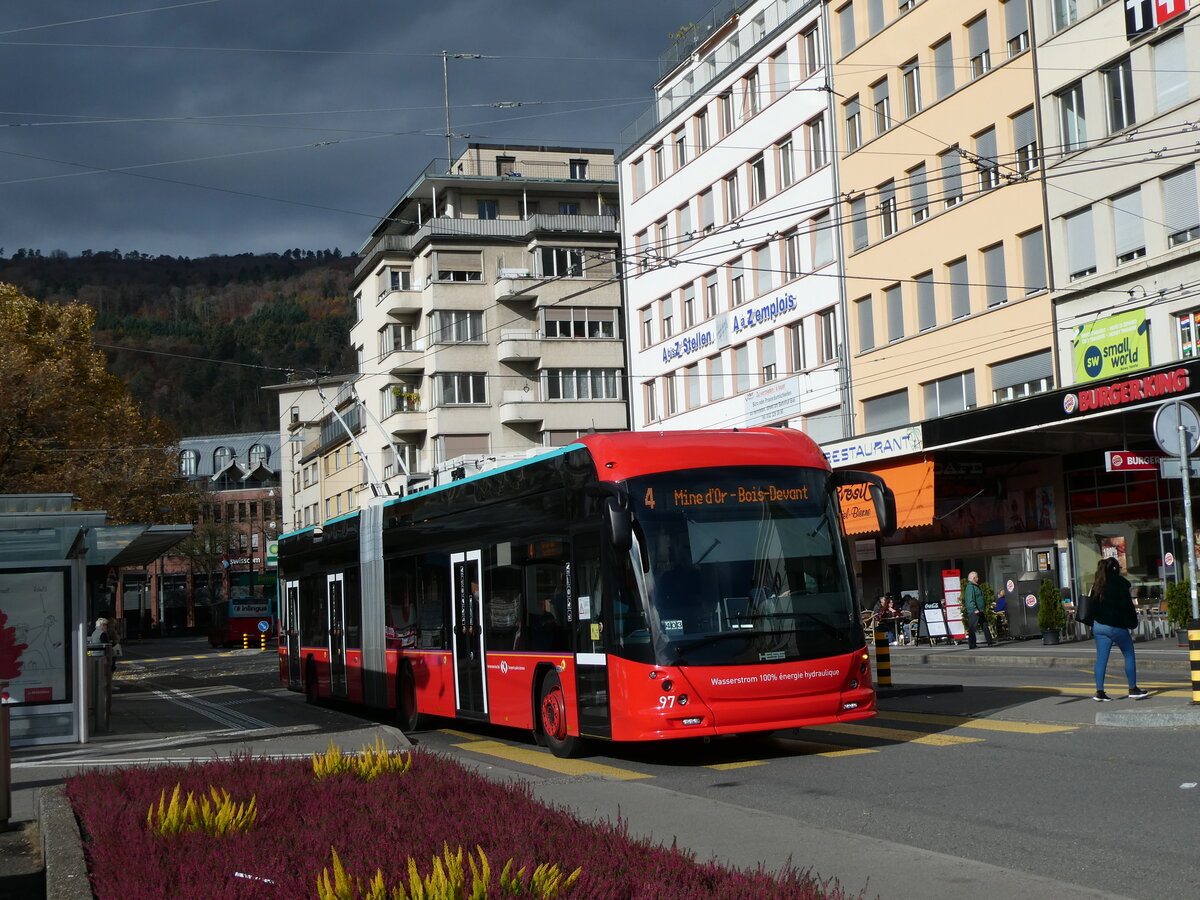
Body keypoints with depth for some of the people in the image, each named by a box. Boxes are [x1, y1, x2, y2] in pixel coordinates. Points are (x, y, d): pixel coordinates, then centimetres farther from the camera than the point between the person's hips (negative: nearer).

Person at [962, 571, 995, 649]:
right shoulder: (970, 587, -15)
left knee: (985, 625, 13)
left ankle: (989, 642, 19)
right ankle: (971, 645, -4)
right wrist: (975, 609, -26)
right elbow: (970, 600, -22)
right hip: (973, 611, -11)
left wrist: (984, 608, 25)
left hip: (980, 611, 11)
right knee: (972, 628, -6)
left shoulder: (976, 586, 18)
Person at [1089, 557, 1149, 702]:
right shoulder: (1121, 584, -8)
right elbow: (1128, 605, -9)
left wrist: (1093, 625, 13)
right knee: (1129, 655, 8)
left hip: (1098, 625, 5)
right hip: (1117, 626, -5)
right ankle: (1133, 689, 8)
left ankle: (1099, 692, 1)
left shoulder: (1097, 585, 8)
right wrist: (1133, 622, 2)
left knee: (1101, 658, 5)